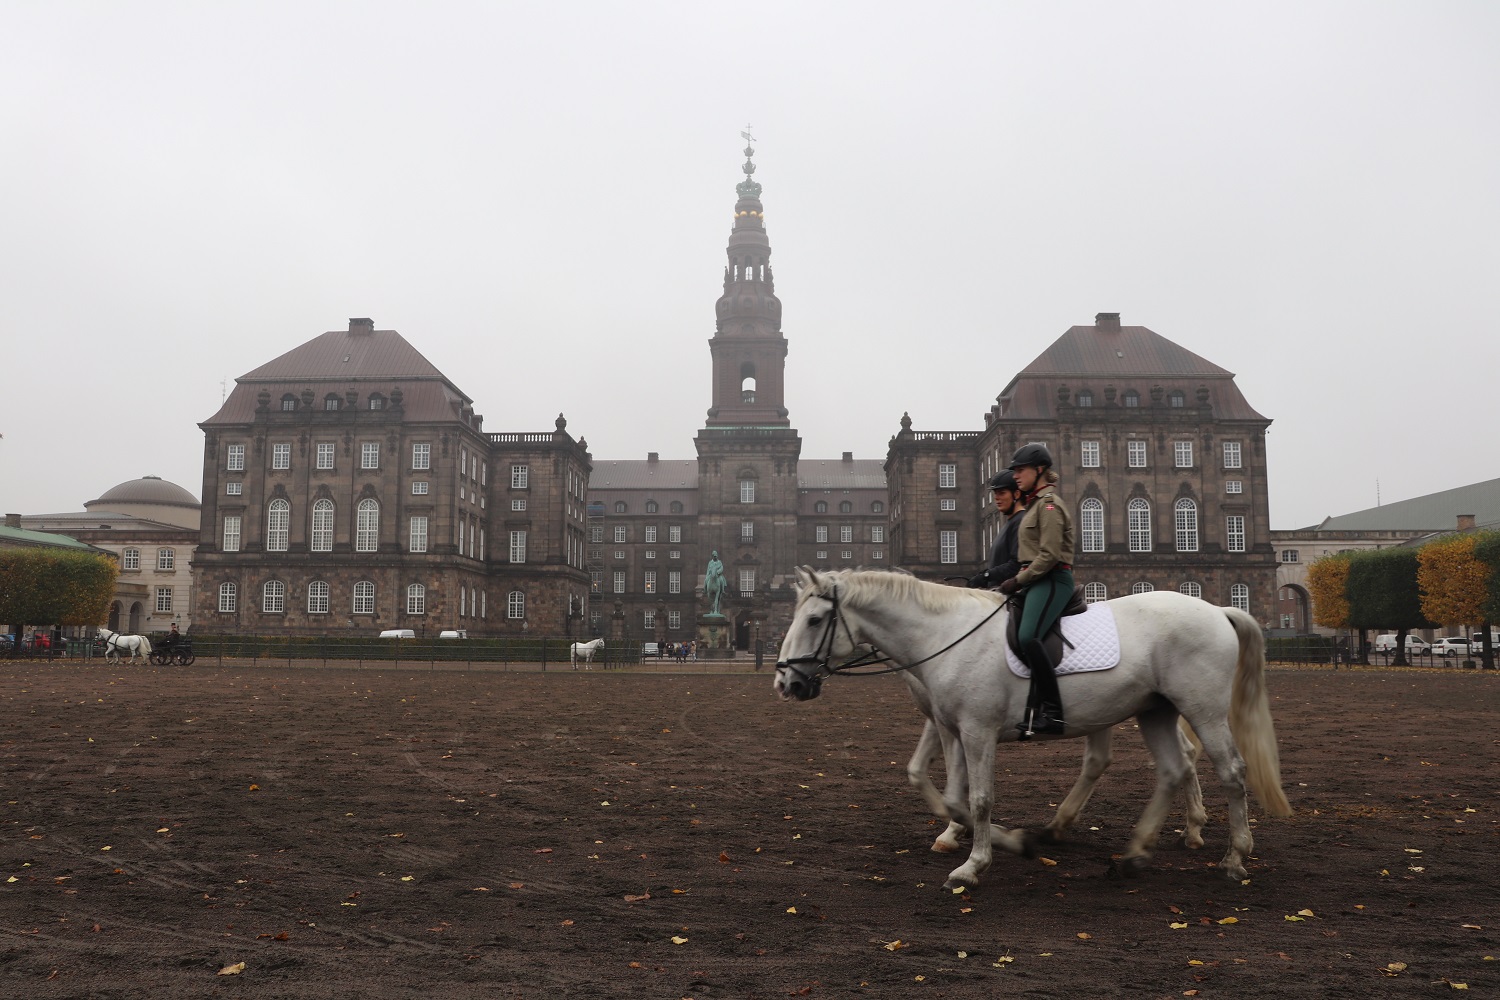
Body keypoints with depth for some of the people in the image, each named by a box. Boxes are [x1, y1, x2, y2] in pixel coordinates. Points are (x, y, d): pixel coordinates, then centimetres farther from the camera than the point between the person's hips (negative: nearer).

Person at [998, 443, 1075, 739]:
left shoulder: (1048, 504, -9)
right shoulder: (1035, 503, 21)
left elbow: (1049, 555, -18)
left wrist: (1019, 580, -13)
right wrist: (1019, 580, 13)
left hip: (1052, 580, -11)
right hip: (1036, 581, 11)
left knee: (1028, 636, -29)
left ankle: (1052, 712, -28)